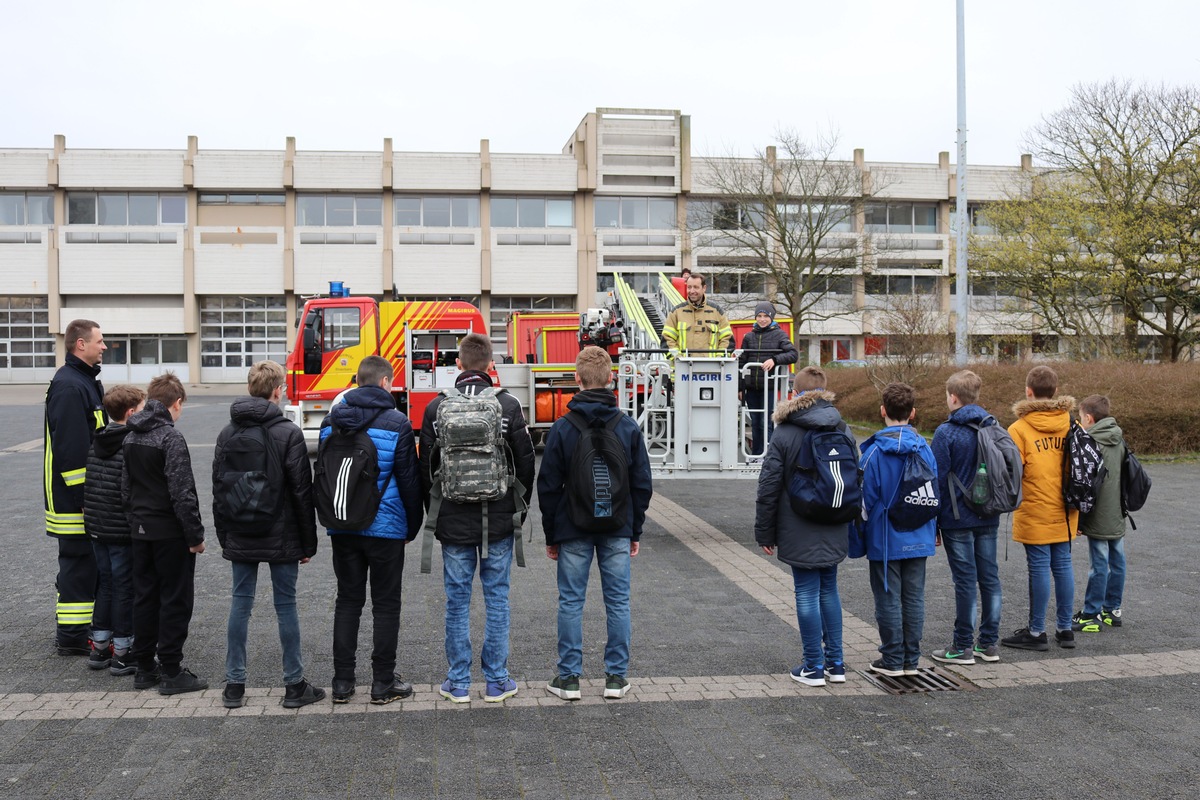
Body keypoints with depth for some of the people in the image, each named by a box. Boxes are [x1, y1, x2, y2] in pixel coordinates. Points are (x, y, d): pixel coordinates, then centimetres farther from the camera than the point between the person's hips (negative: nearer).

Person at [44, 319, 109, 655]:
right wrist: (82, 495, -23)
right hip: (74, 497, -10)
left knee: (83, 561, 17)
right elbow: (70, 447, -23)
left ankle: (73, 629, 27)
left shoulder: (85, 381, 17)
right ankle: (72, 637, 4)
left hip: (88, 492, 10)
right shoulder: (69, 387, -17)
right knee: (79, 561, -4)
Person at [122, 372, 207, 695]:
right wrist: (195, 535, -15)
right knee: (175, 600, 0)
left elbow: (126, 487, 14)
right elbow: (182, 492, -20)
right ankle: (171, 673, 3)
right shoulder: (171, 438, -17)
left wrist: (136, 518, 20)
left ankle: (145, 668, 21)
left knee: (145, 598, 13)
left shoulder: (131, 438, 8)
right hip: (170, 533, -8)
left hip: (141, 531, 8)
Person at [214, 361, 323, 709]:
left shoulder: (227, 433, 3)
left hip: (240, 539, 4)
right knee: (285, 605, 3)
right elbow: (301, 492, -10)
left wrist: (224, 536, 16)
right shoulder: (289, 433, -11)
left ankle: (234, 685, 15)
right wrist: (308, 543, -2)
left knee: (240, 604, 10)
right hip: (281, 537, -4)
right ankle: (294, 686, 10)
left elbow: (218, 489, 7)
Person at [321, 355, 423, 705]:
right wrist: (413, 525, 5)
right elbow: (408, 480, -7)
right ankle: (383, 683, 10)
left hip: (342, 528, 4)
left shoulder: (331, 421, 5)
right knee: (386, 604, 5)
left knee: (347, 601, 13)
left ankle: (342, 682, 15)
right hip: (385, 528, -4)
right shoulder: (397, 423, -10)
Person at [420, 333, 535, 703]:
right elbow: (526, 461, -1)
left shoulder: (436, 407, -2)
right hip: (499, 521, 0)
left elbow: (426, 466, 3)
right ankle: (496, 681, 14)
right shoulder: (508, 405, -5)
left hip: (453, 521, 1)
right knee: (497, 598, 8)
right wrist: (520, 505, 13)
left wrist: (434, 510, 15)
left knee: (457, 601, 8)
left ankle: (458, 683, 15)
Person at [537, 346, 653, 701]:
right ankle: (616, 677, 13)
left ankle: (569, 678, 11)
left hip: (573, 529, -1)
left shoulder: (563, 428, -7)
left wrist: (551, 535, 6)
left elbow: (549, 487, -4)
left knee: (570, 602, 6)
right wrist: (635, 530, 12)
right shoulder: (629, 428, -2)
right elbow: (642, 484, 3)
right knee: (618, 602, 8)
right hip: (618, 530, 2)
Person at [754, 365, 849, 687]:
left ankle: (814, 667, 8)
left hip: (799, 533, -5)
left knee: (807, 594, 2)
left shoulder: (785, 435, -12)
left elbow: (769, 488, -10)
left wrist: (764, 532, -1)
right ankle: (835, 664, 21)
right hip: (833, 531, 5)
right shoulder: (841, 429, 5)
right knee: (829, 589, 15)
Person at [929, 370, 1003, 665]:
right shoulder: (994, 427, 6)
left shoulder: (946, 432, -13)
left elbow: (938, 480, -12)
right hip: (989, 518, 6)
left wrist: (933, 523, -6)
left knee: (965, 580, -1)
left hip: (957, 519, -6)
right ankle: (989, 643, 19)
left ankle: (963, 647, 7)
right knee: (990, 577, 11)